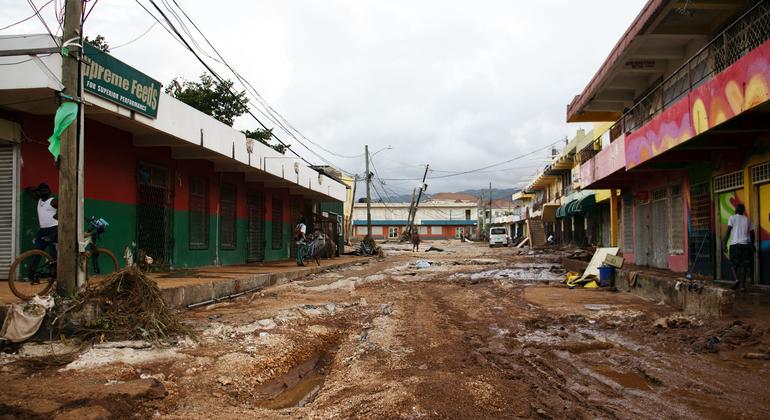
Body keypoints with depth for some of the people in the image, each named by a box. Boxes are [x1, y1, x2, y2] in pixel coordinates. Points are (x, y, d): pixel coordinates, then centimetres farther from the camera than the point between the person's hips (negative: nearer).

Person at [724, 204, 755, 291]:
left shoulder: (732, 218, 2)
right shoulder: (747, 219, 12)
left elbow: (728, 231, -6)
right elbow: (752, 233, 13)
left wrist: (725, 243, -4)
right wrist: (752, 245, 23)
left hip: (734, 244, -3)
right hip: (745, 244, 3)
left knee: (734, 263, 6)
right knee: (744, 265, 7)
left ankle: (736, 279, -16)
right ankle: (742, 284, 5)